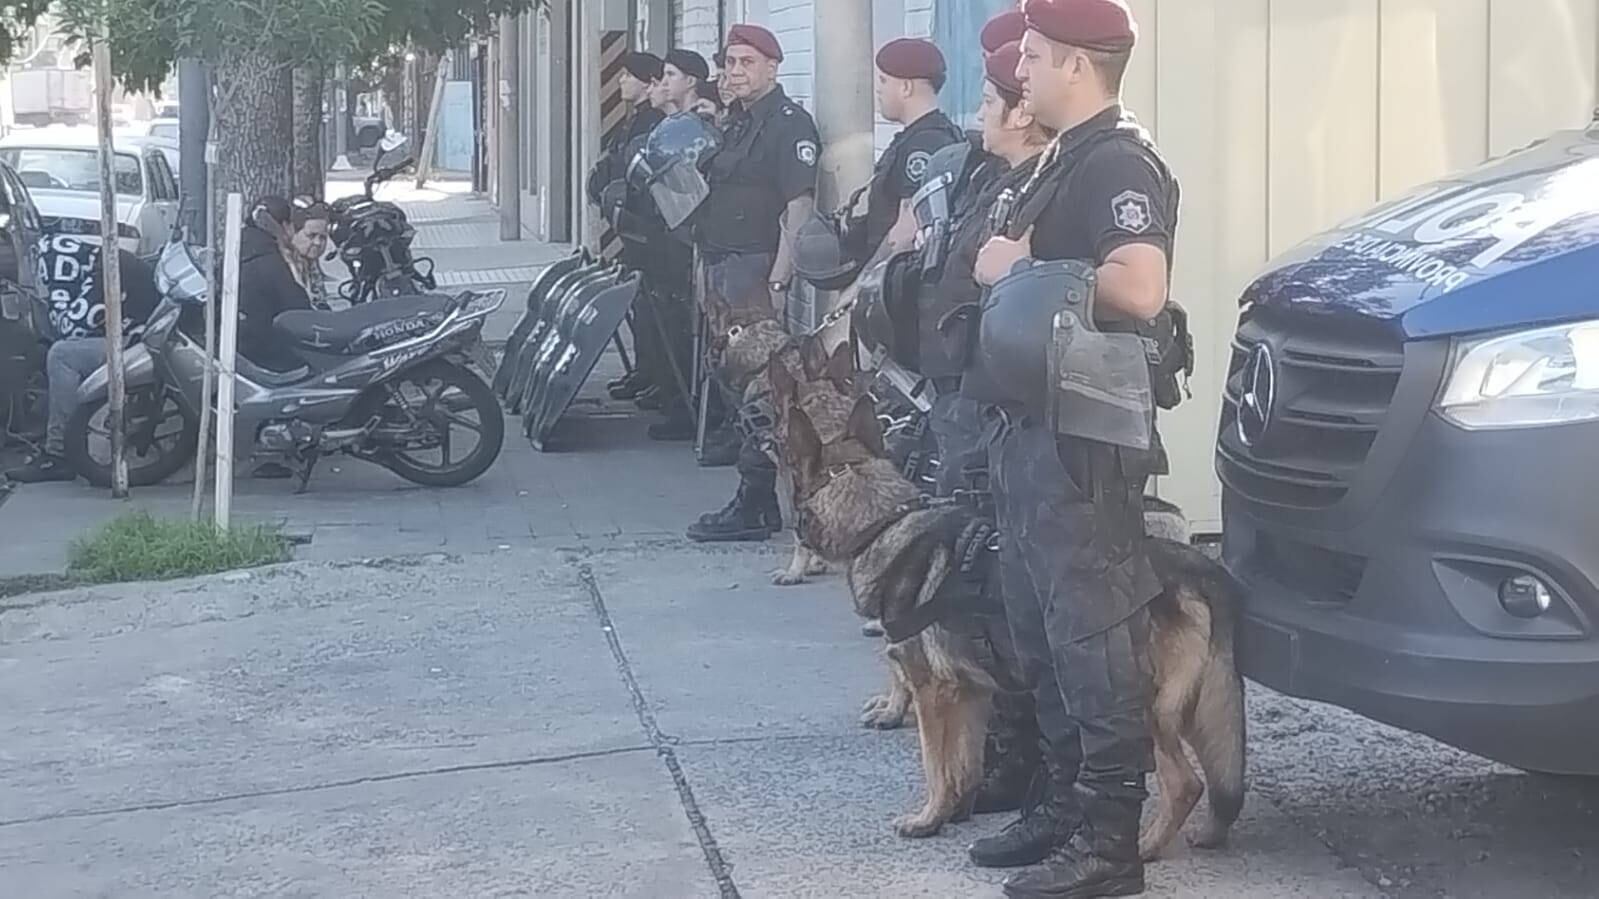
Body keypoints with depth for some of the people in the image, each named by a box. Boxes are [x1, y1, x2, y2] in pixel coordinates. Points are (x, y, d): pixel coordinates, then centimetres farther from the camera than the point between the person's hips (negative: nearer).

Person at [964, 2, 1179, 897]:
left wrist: (1024, 271, -19)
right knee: (1041, 625, 15)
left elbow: (1140, 289, -29)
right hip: (1034, 424, 11)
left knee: (1093, 630, -7)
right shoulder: (1067, 159, 18)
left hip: (1084, 437, -11)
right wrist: (1009, 265, 10)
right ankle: (1067, 801, 25)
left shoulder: (1120, 162, -14)